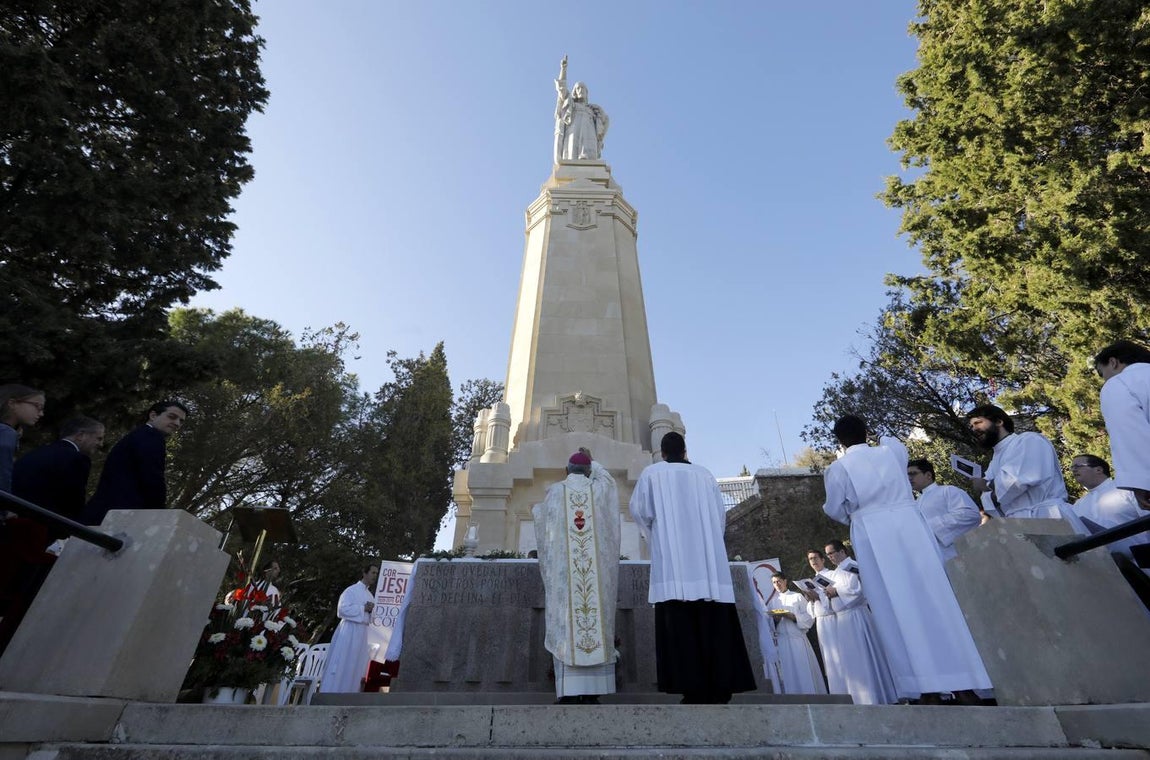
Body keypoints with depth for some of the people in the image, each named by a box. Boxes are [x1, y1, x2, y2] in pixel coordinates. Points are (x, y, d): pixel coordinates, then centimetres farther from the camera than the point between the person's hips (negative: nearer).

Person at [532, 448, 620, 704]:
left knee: (566, 625, 0)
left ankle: (569, 691, -3)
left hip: (563, 570, 0)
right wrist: (592, 462, 42)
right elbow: (609, 479, 30)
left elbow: (538, 515, 24)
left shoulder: (554, 493, 4)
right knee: (597, 625, 3)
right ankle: (592, 691, 2)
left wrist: (537, 508, 46)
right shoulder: (600, 490, 5)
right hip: (597, 571, 1)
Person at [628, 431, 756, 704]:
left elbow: (640, 511, 2)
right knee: (713, 624, 5)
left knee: (682, 627, -4)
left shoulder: (652, 473, 6)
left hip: (673, 563, -3)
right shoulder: (704, 474, 12)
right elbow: (720, 515, 15)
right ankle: (720, 689, 5)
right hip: (709, 563, 3)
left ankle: (695, 692, -6)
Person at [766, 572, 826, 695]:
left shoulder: (797, 596, 4)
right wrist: (775, 620, -11)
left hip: (798, 638, -2)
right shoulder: (772, 601, 12)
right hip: (781, 641, 2)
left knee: (804, 671, -3)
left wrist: (790, 615, -16)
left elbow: (809, 618, -4)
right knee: (788, 672, 2)